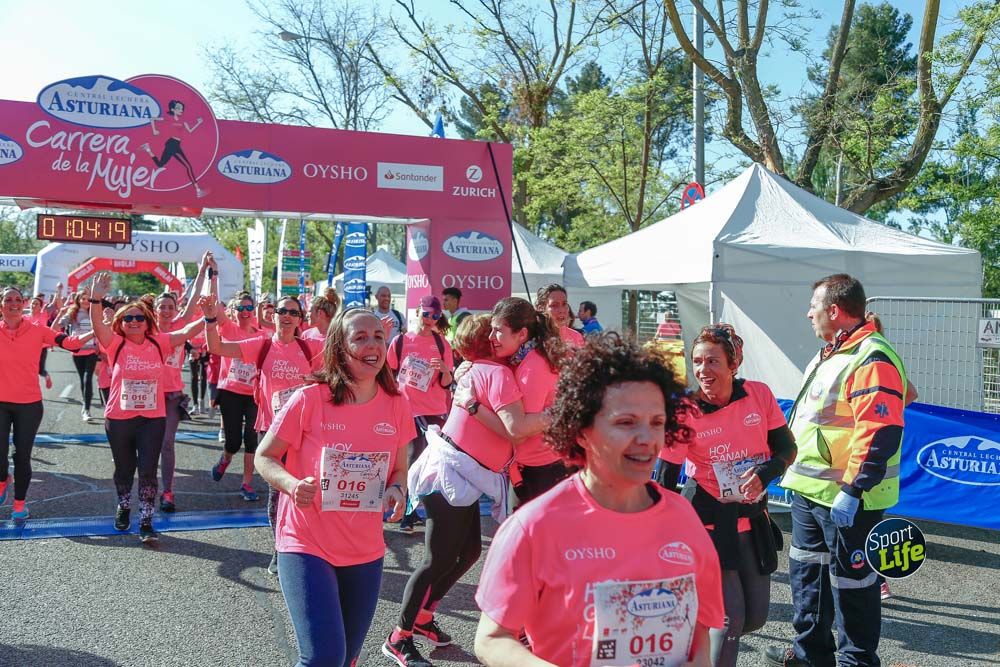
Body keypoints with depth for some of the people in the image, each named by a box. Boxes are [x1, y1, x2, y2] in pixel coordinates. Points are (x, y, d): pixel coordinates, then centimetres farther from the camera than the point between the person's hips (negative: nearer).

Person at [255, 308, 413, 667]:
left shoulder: (396, 405, -3)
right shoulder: (308, 399, -14)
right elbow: (264, 457, -4)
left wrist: (397, 491, -12)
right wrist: (292, 485, -24)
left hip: (365, 552, 4)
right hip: (306, 545, -4)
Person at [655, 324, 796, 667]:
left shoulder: (759, 395, -6)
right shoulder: (686, 411, -14)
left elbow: (786, 448, 4)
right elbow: (666, 478, -8)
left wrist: (764, 474, -17)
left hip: (753, 517, 4)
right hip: (710, 520, -4)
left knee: (755, 617, 13)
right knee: (730, 618, -9)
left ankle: (704, 633, 41)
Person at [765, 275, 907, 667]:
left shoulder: (871, 359, -19)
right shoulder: (829, 355, 14)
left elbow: (880, 433, -27)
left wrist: (852, 491, -28)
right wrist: (797, 476, 23)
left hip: (847, 499, -10)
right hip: (810, 491, 11)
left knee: (850, 583, 3)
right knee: (807, 571, 20)